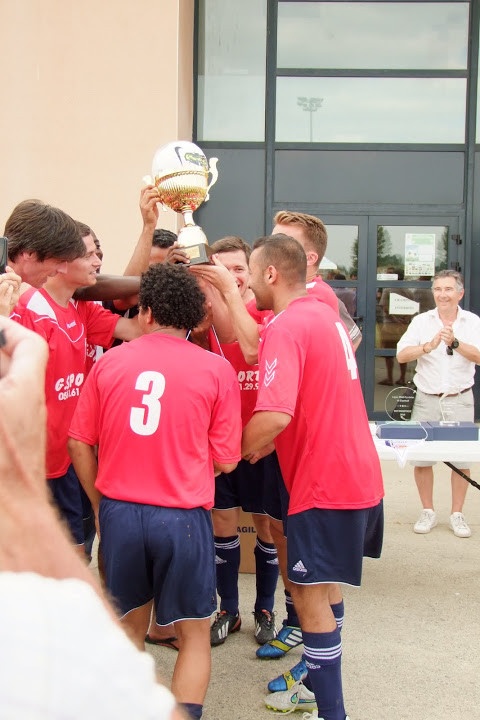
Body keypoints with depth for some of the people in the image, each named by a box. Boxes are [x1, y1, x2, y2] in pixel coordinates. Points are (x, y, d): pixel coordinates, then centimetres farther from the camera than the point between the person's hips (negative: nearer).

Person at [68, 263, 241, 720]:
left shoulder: (109, 362, 2)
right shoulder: (216, 369, -3)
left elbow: (79, 444, 4)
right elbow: (226, 461, -2)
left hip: (118, 509, 3)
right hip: (182, 514, -2)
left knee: (131, 626, 21)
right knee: (194, 635, 14)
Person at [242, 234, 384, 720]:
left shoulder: (285, 327, -19)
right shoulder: (325, 314, 11)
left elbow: (276, 415, -31)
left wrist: (230, 454, -15)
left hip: (324, 483, -10)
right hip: (359, 474, 10)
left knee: (308, 594, 1)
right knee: (324, 585, 21)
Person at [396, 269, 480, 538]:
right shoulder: (422, 321, 3)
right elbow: (401, 355, -7)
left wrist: (455, 342, -30)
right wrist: (429, 346, -23)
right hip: (426, 399, 1)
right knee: (421, 457, 3)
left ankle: (458, 514, 17)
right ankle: (428, 512, 17)